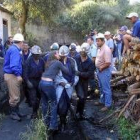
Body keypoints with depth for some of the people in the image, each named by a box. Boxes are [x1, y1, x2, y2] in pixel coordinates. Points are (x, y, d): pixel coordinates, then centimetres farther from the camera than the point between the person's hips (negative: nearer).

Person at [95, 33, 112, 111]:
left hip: (104, 71, -10)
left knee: (106, 89, 0)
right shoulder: (100, 49, 8)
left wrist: (101, 68, -14)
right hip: (99, 71, 10)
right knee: (101, 88, 22)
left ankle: (107, 105, 11)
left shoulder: (106, 49, -21)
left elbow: (108, 63, -26)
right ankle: (102, 101, 37)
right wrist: (98, 69, 7)